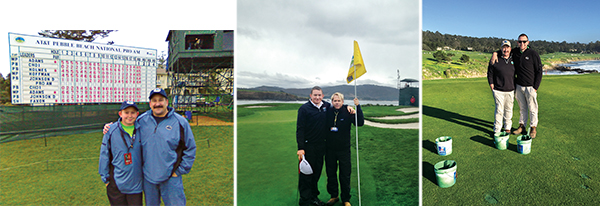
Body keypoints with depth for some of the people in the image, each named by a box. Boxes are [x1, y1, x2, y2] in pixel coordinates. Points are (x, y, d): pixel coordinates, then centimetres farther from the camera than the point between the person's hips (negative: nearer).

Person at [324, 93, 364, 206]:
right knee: (331, 174, 14)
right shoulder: (328, 112, -1)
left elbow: (360, 123, -18)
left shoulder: (348, 112, -7)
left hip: (344, 149, -2)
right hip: (329, 149, 2)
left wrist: (358, 107, -24)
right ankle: (334, 196, 32)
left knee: (345, 175, 6)